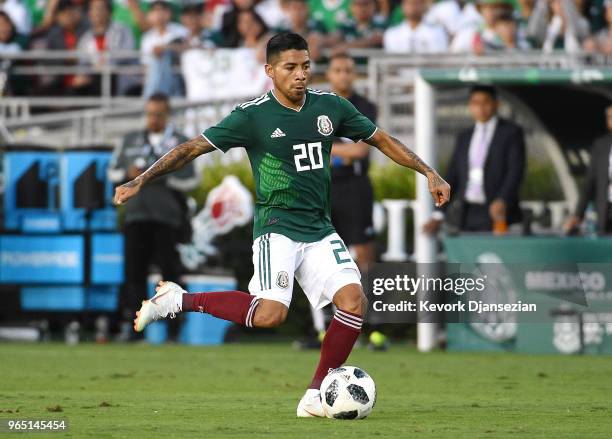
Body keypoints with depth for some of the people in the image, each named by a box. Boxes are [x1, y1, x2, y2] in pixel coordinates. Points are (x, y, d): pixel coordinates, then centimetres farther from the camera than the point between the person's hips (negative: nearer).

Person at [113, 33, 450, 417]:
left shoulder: (330, 106, 5)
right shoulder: (254, 115, -8)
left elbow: (381, 139, 17)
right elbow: (193, 148, -6)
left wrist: (429, 173, 14)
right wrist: (140, 181, -11)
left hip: (320, 230, 5)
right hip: (277, 228, -5)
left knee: (354, 300, -15)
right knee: (271, 313, -24)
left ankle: (316, 396, -1)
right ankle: (179, 300, -5)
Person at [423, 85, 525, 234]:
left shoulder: (512, 132, 2)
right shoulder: (464, 137, 17)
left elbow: (515, 172, -9)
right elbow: (451, 177, 16)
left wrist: (502, 201, -26)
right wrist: (438, 215, 6)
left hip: (496, 214, -4)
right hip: (467, 215, 4)